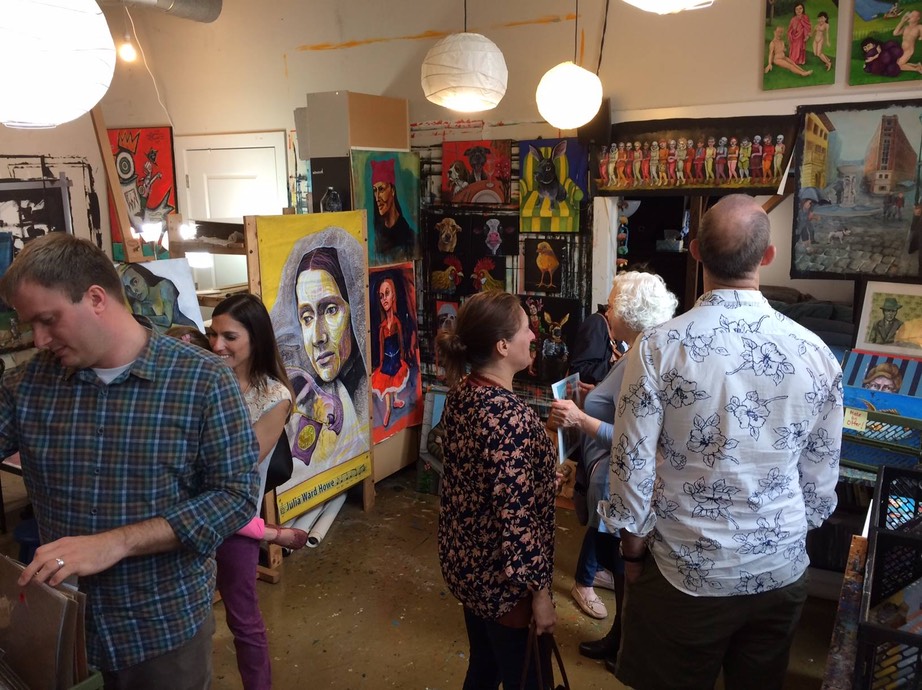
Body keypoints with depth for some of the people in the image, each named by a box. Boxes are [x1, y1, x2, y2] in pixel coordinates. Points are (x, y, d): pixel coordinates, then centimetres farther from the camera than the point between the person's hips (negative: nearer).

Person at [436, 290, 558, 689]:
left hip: (464, 560, 8)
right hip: (501, 578, -8)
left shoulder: (461, 393, -3)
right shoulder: (510, 417, -29)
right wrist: (539, 591, -16)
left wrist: (546, 474, 18)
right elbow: (516, 518, -26)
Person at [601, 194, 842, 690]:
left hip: (685, 573, -3)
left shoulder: (658, 347, -19)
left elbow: (632, 464, -14)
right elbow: (821, 478, 1)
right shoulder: (815, 352, -9)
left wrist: (634, 549, 1)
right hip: (781, 573, 3)